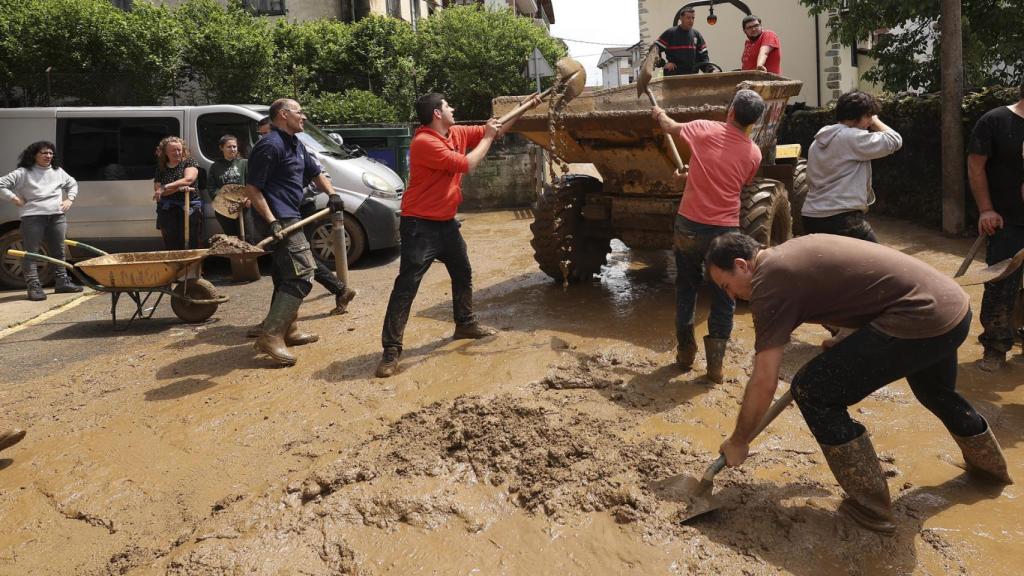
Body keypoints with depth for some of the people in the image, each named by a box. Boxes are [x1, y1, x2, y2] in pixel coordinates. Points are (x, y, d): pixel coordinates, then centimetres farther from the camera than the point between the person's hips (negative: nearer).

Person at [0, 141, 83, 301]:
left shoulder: (58, 172, 15)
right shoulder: (23, 173, -1)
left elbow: (72, 184, 30)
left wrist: (70, 199, 17)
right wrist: (14, 198, -7)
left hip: (57, 216, 5)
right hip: (33, 217, -5)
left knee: (58, 251, 11)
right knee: (32, 252, -5)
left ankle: (62, 281, 20)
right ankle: (33, 286, -5)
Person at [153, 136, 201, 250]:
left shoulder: (189, 162, 2)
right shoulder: (161, 168, 10)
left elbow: (189, 179, -17)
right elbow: (158, 190, -1)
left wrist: (165, 187, -20)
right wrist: (179, 188, -18)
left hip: (189, 208, -3)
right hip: (167, 210, 3)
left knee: (191, 244, -3)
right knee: (170, 246, 3)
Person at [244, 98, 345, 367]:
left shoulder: (295, 144, 16)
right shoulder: (270, 145, -14)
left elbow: (315, 172, 28)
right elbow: (252, 188, -17)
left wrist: (332, 194, 11)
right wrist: (271, 221, -25)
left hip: (288, 218, 11)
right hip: (278, 220, -11)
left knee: (286, 277, 17)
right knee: (302, 274, -15)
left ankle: (287, 330, 28)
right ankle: (271, 336, -16)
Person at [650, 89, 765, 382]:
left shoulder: (705, 130, -6)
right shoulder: (754, 153, -1)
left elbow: (670, 127, 13)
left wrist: (660, 114, 37)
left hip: (689, 226, 0)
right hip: (726, 231, 0)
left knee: (686, 289, 18)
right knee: (723, 299, 11)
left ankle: (685, 353, 27)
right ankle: (715, 364, 11)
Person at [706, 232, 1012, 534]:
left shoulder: (769, 281, -13)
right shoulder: (792, 251, 13)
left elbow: (764, 382, -12)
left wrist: (738, 441, -1)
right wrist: (841, 347, 34)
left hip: (920, 319, -10)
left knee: (813, 390, -6)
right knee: (936, 392, 37)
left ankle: (871, 507, 5)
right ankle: (990, 465, 65)